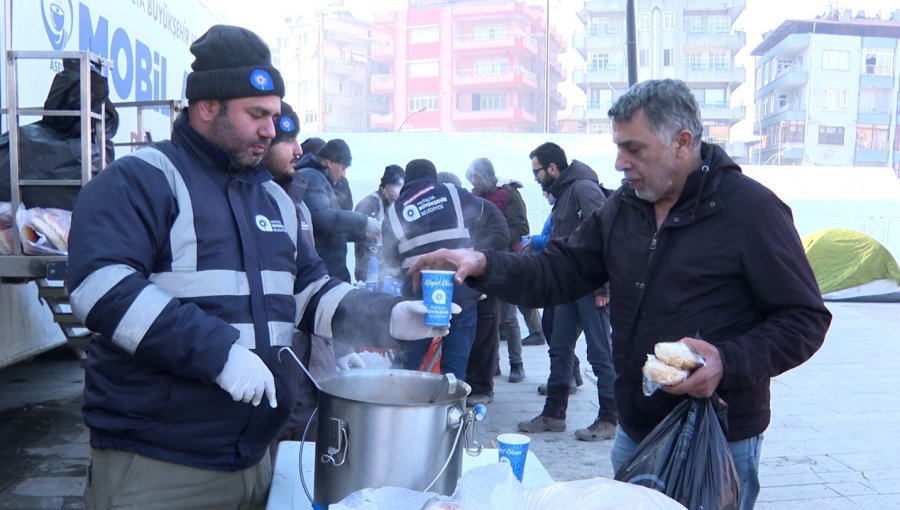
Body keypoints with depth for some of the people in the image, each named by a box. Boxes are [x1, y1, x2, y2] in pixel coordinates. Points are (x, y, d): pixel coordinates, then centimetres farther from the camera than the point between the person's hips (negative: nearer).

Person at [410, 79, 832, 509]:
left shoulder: (750, 209, -14)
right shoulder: (626, 204, 4)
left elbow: (805, 318, -12)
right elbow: (563, 270, 3)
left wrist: (728, 363, -27)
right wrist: (485, 265, -12)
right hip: (635, 434, 6)